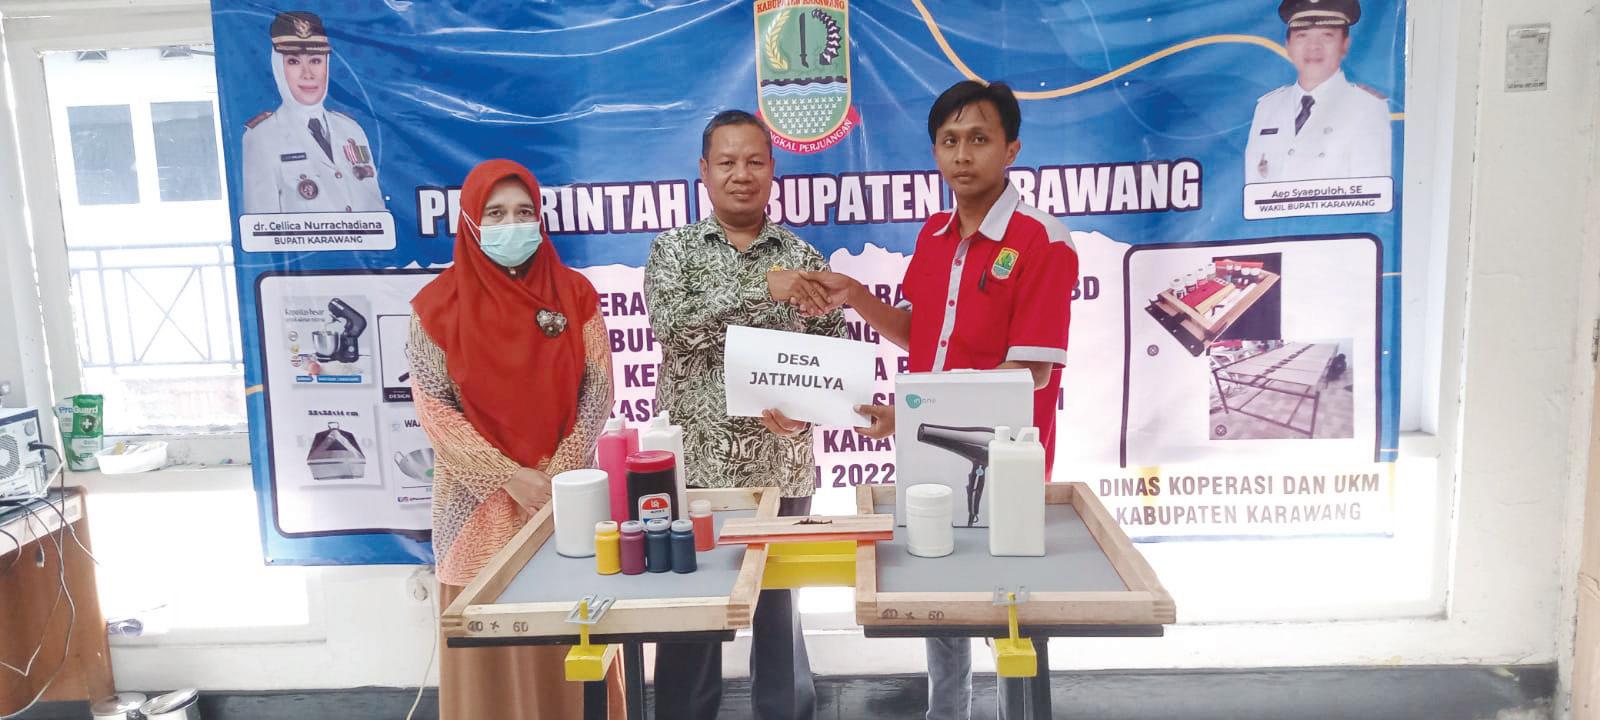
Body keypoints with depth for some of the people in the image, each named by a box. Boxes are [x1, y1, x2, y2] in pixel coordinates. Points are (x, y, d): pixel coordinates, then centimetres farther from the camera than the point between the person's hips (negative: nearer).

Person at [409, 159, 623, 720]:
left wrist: (559, 472, -12)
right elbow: (434, 409, -7)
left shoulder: (574, 294, 2)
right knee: (491, 643, 6)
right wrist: (509, 476, -14)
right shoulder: (439, 306, -3)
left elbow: (598, 389, -1)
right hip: (481, 499, -1)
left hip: (565, 492, 2)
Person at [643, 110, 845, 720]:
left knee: (780, 606, 12)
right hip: (695, 462, 0)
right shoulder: (673, 249, 2)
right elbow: (670, 324, -16)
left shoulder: (802, 257, 4)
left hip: (781, 464, 1)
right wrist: (760, 289, -24)